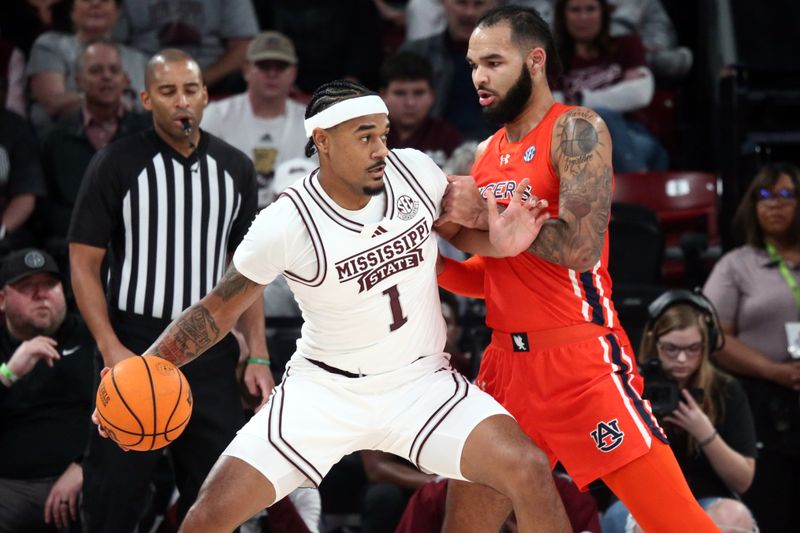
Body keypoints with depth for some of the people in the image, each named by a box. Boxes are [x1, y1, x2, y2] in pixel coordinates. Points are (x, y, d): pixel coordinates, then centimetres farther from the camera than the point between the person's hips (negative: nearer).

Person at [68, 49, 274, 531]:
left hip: (211, 351, 4)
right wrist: (112, 350, -16)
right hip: (136, 349, -4)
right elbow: (83, 262, -5)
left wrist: (259, 356, 5)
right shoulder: (116, 164, -5)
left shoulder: (235, 168, 7)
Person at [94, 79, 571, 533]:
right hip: (324, 391, -1)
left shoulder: (415, 171, -10)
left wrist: (499, 243, -12)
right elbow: (218, 311, -5)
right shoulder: (285, 225, -17)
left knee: (530, 472, -22)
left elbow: (460, 229, 11)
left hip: (421, 382, 2)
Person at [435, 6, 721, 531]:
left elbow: (580, 247, -22)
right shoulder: (487, 153, 14)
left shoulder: (577, 130, -8)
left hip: (581, 361, -8)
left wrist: (485, 214, -14)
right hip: (507, 360, 8)